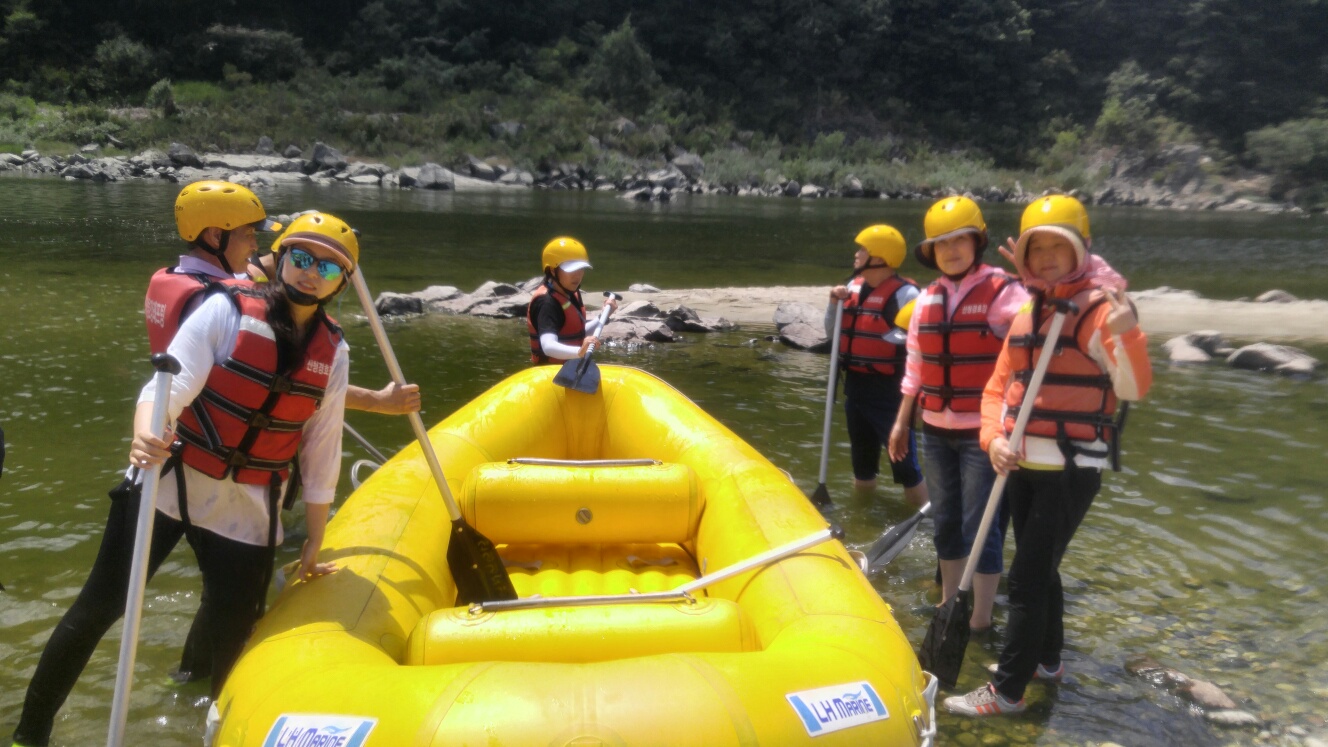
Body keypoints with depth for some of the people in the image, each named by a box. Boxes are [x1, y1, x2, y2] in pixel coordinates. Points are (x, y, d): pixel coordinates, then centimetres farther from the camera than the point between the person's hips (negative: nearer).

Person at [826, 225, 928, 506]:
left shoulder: (904, 293, -15)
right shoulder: (854, 287, 8)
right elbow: (833, 332, 15)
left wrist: (890, 336, -24)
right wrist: (834, 304, 0)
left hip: (888, 388, -8)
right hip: (855, 384, 8)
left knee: (901, 456, -4)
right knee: (861, 449, 22)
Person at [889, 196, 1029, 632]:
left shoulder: (1002, 292, -10)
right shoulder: (927, 300, 8)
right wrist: (902, 422, 13)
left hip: (982, 434, -6)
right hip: (936, 433, 6)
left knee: (981, 526, 1)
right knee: (945, 522, 16)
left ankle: (980, 619, 15)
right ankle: (949, 604, 32)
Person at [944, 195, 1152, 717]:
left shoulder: (1099, 310, -13)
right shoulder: (1025, 316, 9)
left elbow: (1133, 388, -25)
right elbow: (997, 388, 11)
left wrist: (1127, 336, -43)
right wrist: (994, 439, -6)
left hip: (1071, 470, -7)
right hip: (1022, 466, 7)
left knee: (1027, 579, -4)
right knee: (1040, 568, 20)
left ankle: (1006, 692, 6)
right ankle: (1046, 659, 39)